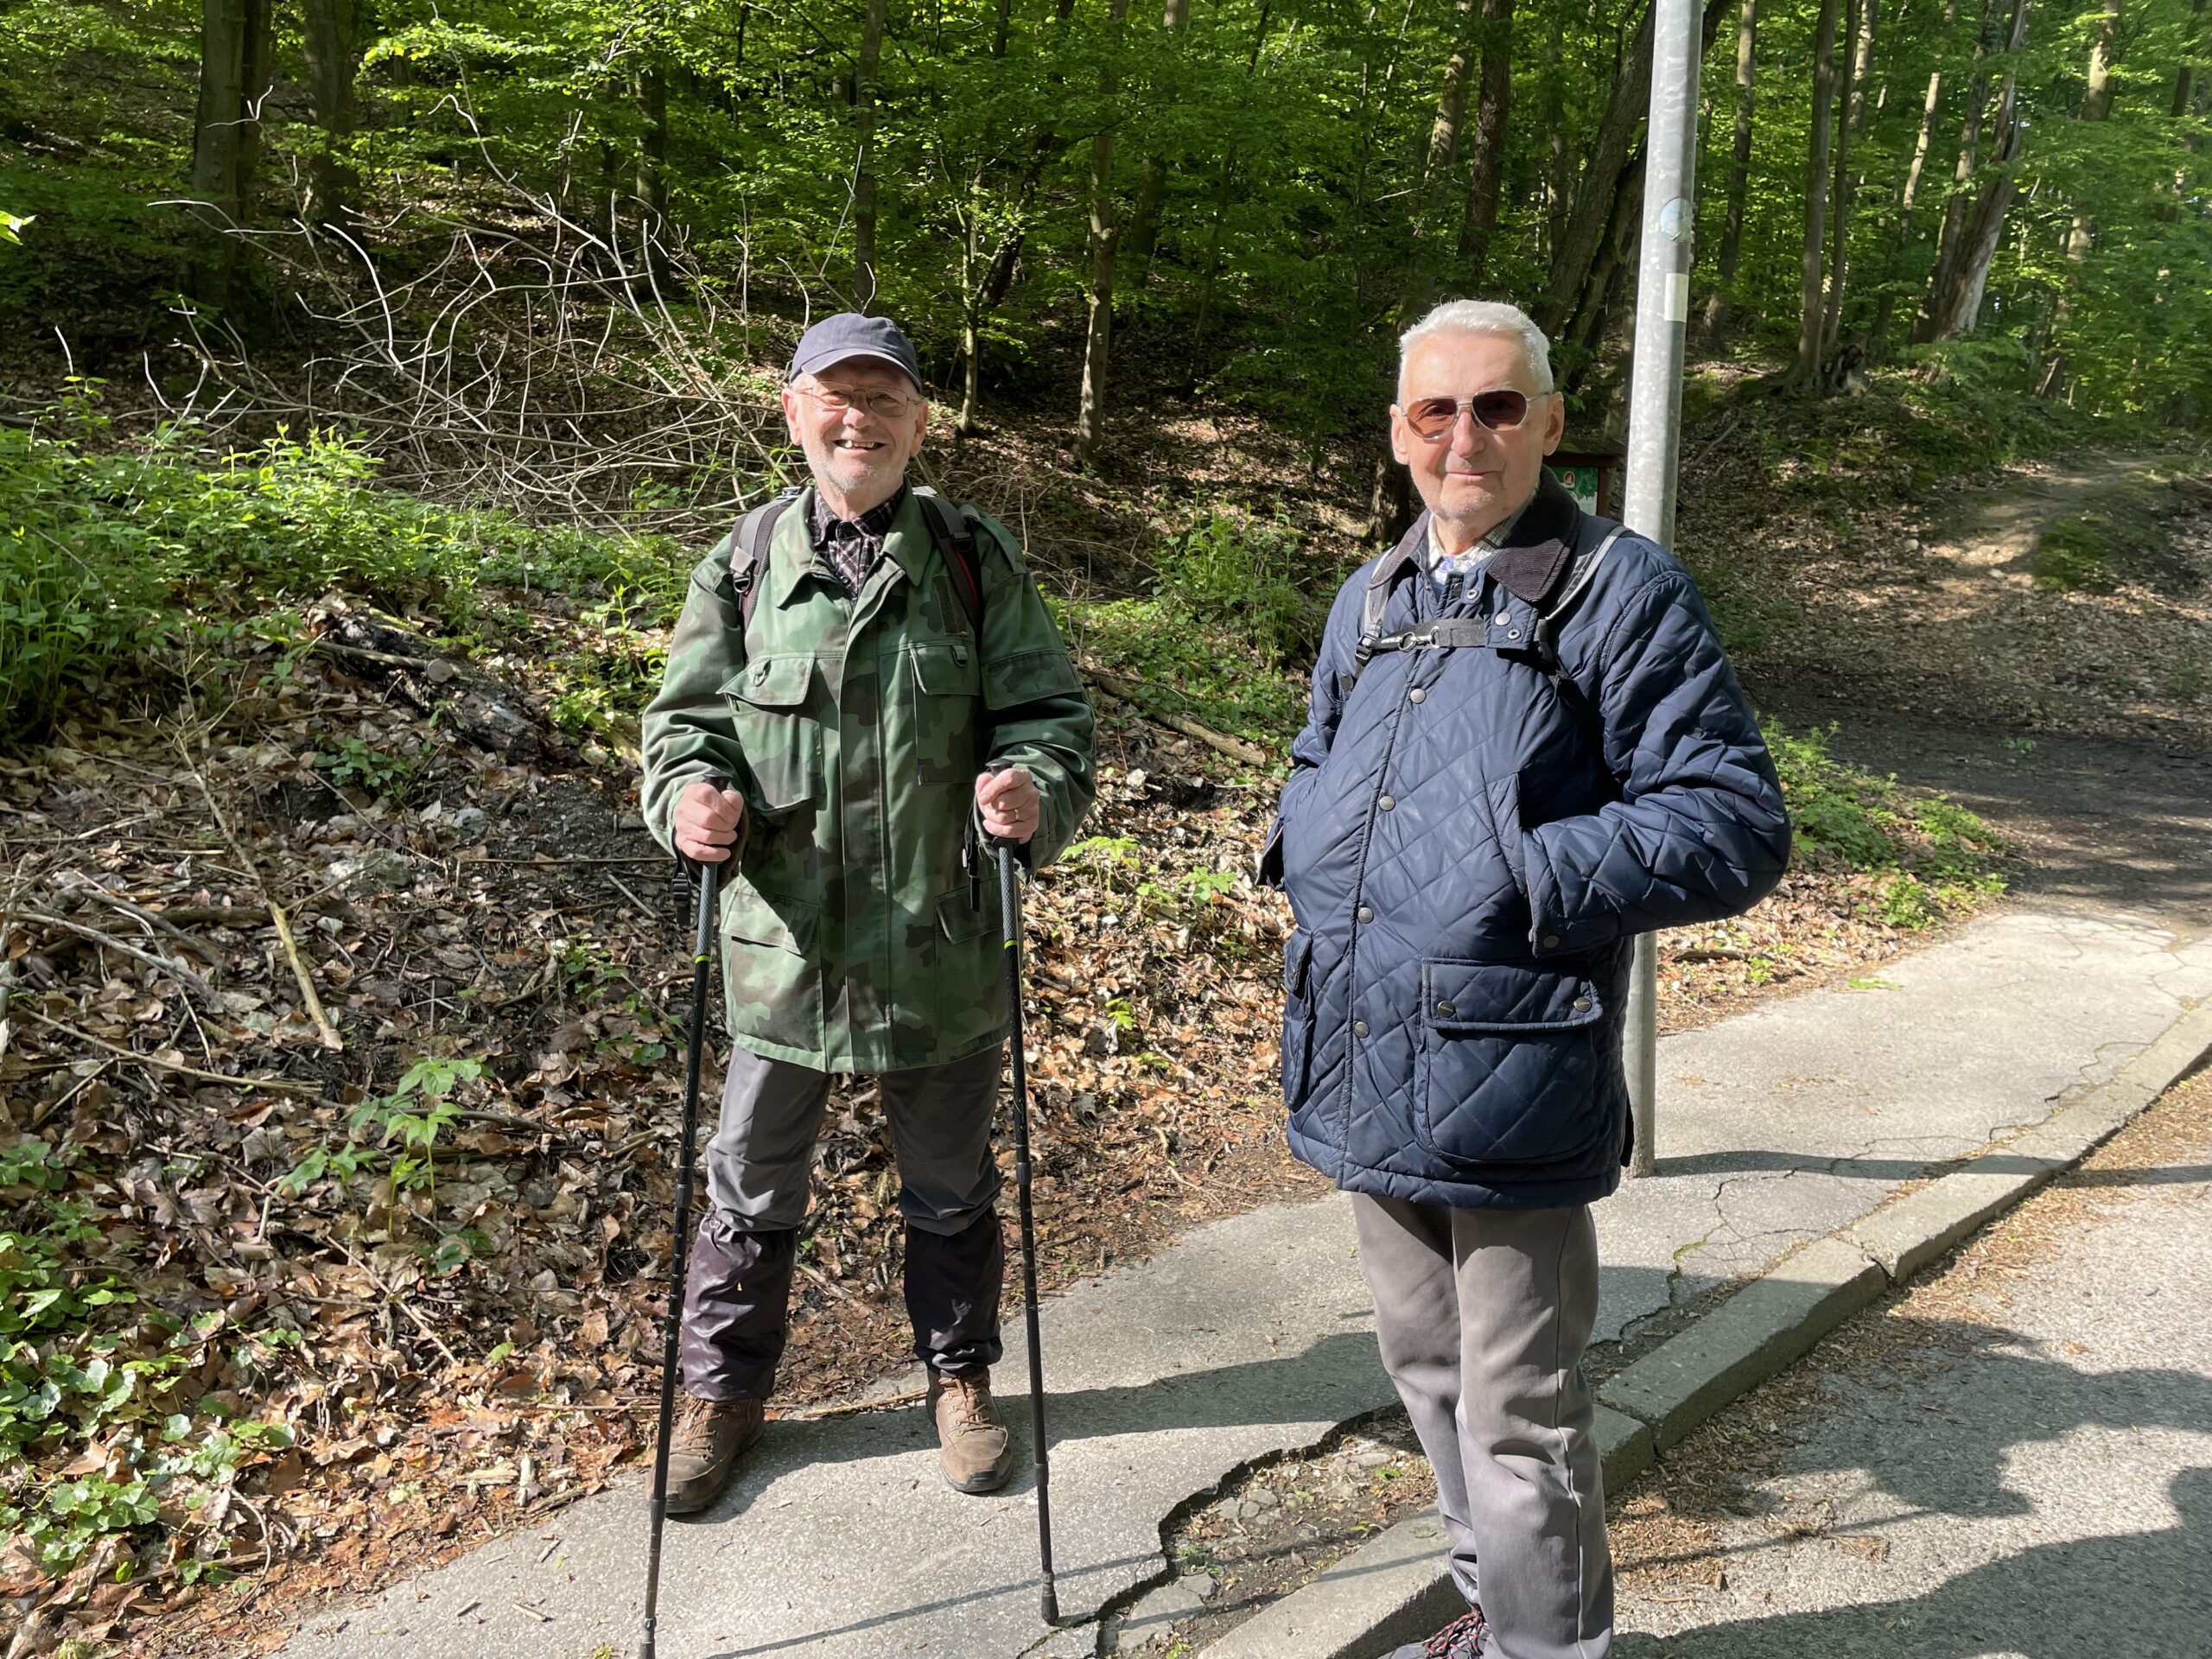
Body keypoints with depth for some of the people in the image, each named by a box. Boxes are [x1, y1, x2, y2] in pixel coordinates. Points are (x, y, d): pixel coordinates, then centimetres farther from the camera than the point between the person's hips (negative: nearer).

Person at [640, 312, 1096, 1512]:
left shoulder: (977, 562, -1)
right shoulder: (740, 567, 1)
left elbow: (1051, 714, -2)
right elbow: (686, 719, 3)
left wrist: (1036, 790, -25)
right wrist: (690, 794, -21)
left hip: (940, 951, 0)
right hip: (783, 948, 1)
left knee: (950, 1189, 19)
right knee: (752, 1188, 17)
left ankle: (959, 1378, 43)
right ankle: (723, 1392, 40)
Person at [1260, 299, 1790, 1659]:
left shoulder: (1624, 592, -9)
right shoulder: (1372, 599, 12)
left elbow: (1738, 826, -14)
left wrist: (1523, 879, -22)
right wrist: (1303, 843, 4)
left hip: (1509, 1086, -7)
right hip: (1367, 1076, 8)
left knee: (1521, 1416, 6)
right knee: (1426, 1369, 23)